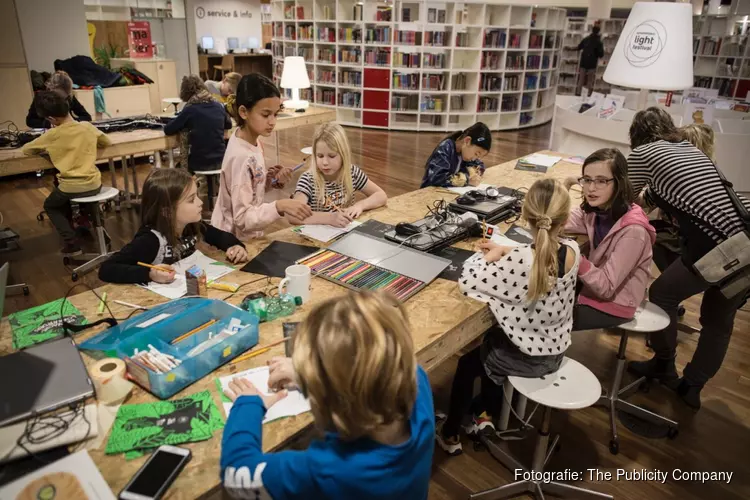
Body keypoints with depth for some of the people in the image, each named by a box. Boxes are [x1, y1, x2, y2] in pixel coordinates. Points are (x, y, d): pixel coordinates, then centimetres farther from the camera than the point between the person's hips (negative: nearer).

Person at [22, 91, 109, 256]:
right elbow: (107, 142, 20)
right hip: (94, 184, 5)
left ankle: (71, 244, 11)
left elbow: (26, 149, 5)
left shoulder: (52, 135, -9)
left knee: (50, 205, 26)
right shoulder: (88, 127, 1)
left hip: (72, 188, -5)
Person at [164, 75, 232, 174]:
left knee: (180, 166, 28)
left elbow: (167, 130, -4)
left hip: (200, 165, -4)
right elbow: (228, 125, 21)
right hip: (221, 161, 4)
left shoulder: (190, 110, -10)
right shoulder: (218, 106, 3)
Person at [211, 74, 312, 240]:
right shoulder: (241, 156, -27)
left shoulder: (252, 140, -3)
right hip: (234, 240, -8)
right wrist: (279, 206, -40)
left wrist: (271, 179, -8)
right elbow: (242, 218, -28)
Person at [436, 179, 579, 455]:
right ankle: (485, 415, 42)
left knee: (467, 362, 21)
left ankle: (450, 434, 37)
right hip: (556, 352, 6)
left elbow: (468, 281, -27)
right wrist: (505, 252, -2)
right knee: (492, 339, 31)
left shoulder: (519, 261, -32)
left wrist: (488, 257, -11)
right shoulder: (573, 250, -14)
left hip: (526, 358, -6)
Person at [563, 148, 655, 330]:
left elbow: (606, 287, -26)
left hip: (614, 303, -6)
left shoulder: (632, 231, -28)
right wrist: (565, 186, -16)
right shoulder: (595, 210, -7)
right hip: (594, 286, 6)